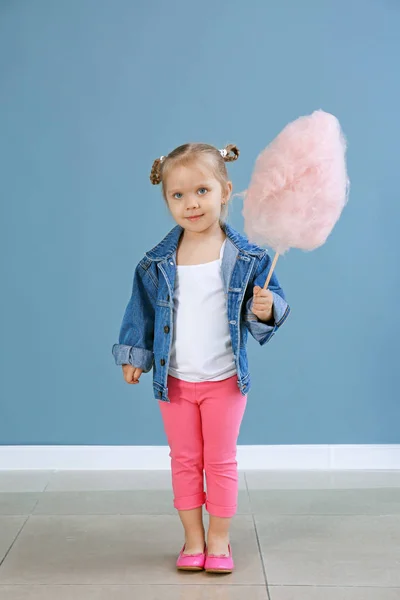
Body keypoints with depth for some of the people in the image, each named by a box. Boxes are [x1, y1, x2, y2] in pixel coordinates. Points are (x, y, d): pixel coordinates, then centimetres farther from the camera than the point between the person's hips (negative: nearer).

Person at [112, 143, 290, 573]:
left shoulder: (246, 257, -9)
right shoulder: (158, 261, -3)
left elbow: (271, 305, -2)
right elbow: (142, 308, 8)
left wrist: (265, 310, -24)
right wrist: (135, 355, 8)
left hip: (224, 379, -2)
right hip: (175, 380, 2)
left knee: (221, 460, 10)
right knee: (184, 460, 12)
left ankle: (219, 539, 25)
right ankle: (193, 539, 27)